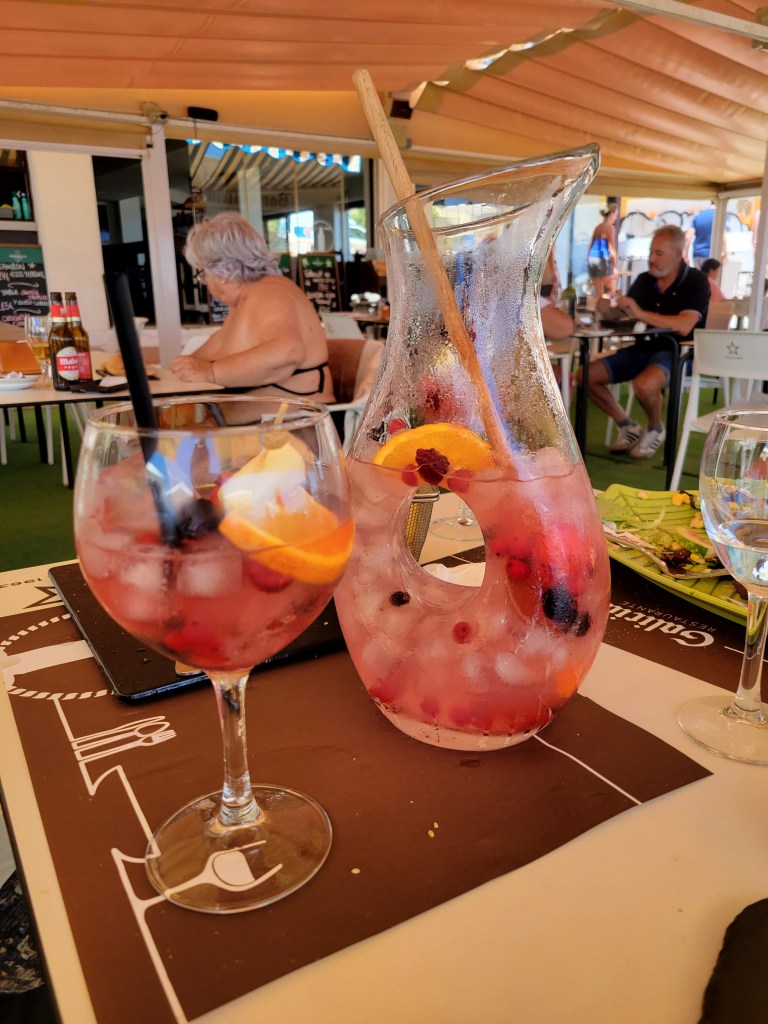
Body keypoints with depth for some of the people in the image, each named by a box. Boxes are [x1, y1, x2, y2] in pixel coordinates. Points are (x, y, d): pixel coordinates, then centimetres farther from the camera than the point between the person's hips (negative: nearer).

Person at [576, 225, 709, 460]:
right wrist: (608, 309, -12)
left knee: (644, 384, -38)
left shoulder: (696, 281, -10)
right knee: (585, 375, -8)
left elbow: (684, 327, -25)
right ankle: (627, 426, 7)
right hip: (642, 347, 7)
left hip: (676, 352, -6)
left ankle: (655, 429, -4)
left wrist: (641, 313, -30)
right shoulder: (644, 280, 6)